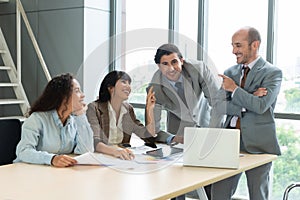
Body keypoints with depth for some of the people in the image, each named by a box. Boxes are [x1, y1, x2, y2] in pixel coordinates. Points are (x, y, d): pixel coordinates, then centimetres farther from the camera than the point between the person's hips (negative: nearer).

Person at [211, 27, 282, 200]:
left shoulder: (272, 73, -4)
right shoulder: (230, 72, 12)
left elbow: (261, 106, -17)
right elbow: (219, 105, 2)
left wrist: (234, 89, -9)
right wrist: (249, 100, -11)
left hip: (257, 143, -4)